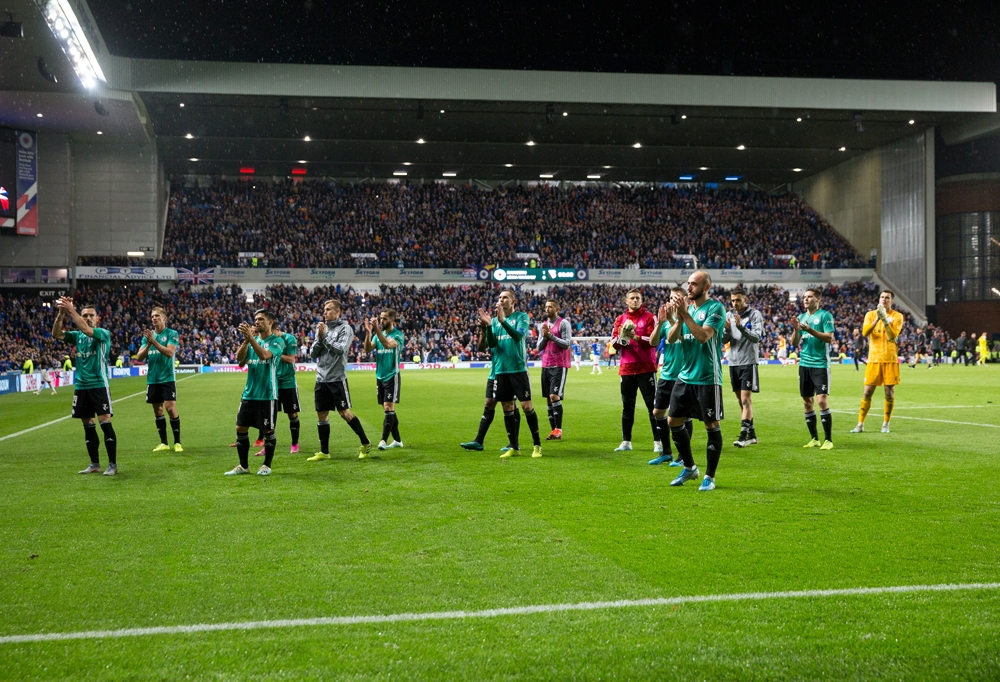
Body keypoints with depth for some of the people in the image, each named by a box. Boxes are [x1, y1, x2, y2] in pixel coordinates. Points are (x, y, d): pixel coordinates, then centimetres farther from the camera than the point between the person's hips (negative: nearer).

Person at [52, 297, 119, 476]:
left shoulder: (104, 334, -5)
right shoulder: (77, 335, 10)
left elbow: (87, 329, -24)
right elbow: (57, 334, -4)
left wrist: (71, 310, -25)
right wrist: (61, 314, -17)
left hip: (99, 385, -5)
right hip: (81, 386, 5)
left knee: (105, 423, -8)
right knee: (88, 426, 9)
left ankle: (113, 464, -3)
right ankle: (94, 464, 17)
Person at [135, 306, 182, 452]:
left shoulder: (172, 333, -4)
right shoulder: (147, 335, 10)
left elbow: (170, 352, -18)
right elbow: (139, 357, 2)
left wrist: (154, 341, -24)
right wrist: (148, 344, -15)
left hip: (167, 378, -5)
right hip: (152, 379, 5)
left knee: (170, 408, -11)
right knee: (158, 410, 8)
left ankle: (177, 442, 0)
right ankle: (163, 443, 16)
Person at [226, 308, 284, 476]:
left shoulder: (277, 341, -5)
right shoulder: (252, 339, 11)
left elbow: (264, 355, -24)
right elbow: (240, 359, -1)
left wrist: (250, 337, -32)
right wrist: (245, 340, -14)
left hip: (267, 394, -6)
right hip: (249, 393, 6)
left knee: (267, 430, 1)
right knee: (241, 429, 5)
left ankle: (267, 465, 15)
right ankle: (243, 465, 16)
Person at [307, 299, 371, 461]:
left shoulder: (345, 328, -5)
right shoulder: (321, 328, 11)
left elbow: (340, 349, -19)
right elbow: (313, 353, 9)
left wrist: (325, 336, -13)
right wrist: (319, 338, -6)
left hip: (337, 378, -6)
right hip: (321, 378, 6)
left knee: (344, 412, -6)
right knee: (321, 415, 6)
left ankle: (365, 443, 8)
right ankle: (324, 452, 14)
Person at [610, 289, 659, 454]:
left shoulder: (649, 317, 0)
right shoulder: (620, 319, 11)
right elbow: (614, 344, 6)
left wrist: (635, 337, -22)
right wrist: (621, 336, -14)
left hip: (646, 368, -4)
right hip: (626, 369, 4)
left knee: (652, 405, -3)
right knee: (627, 406, 8)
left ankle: (658, 442, 0)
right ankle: (626, 442, 14)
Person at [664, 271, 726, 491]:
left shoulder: (715, 308, -9)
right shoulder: (686, 307, 10)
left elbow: (703, 336, -23)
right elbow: (671, 338, 3)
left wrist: (685, 313, -22)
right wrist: (678, 317, -13)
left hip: (707, 379, -7)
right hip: (685, 376, 7)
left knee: (712, 426, 0)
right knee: (673, 421, 9)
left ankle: (710, 476, 11)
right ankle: (690, 468, 25)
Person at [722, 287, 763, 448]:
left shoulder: (755, 314, -5)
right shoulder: (729, 315, 9)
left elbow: (756, 337, -16)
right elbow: (724, 340, 6)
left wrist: (741, 326, -28)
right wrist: (727, 330, -14)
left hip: (748, 362, -6)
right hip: (733, 362, 6)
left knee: (746, 399, -11)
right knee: (741, 401, 9)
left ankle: (744, 435, -14)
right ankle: (752, 434, 18)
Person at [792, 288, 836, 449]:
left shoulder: (825, 315, -4)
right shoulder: (802, 317, 13)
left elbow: (830, 338, -14)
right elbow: (794, 343, 12)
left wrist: (810, 330, -22)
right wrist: (796, 329, -7)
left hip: (820, 364, -6)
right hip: (804, 364, 6)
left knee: (822, 400, -12)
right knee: (807, 402, 7)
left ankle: (828, 439, -6)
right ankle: (814, 439, 16)